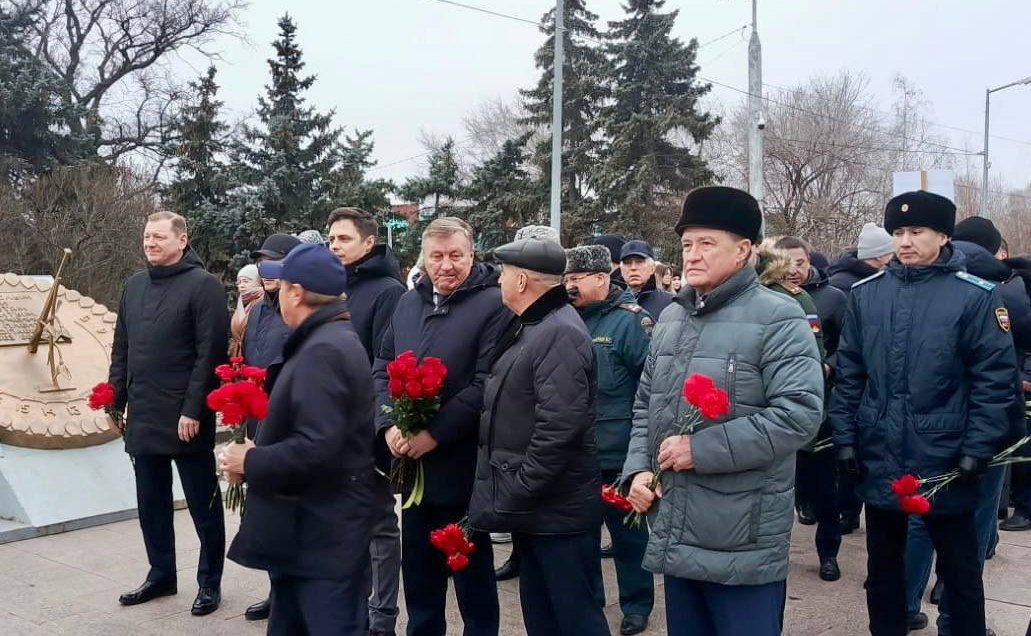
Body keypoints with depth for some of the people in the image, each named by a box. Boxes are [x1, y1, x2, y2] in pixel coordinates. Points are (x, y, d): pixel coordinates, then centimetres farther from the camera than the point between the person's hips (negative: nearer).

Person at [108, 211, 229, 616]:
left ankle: (209, 582, 17)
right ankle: (161, 574, 30)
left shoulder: (202, 285, -10)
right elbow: (121, 348, 17)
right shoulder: (134, 286, 12)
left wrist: (194, 409, -19)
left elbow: (211, 352, -15)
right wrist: (116, 400, 11)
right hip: (142, 418, 7)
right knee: (151, 503, 15)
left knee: (203, 505, 5)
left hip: (186, 419, -7)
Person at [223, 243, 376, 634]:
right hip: (310, 528, 10)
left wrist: (250, 463, -15)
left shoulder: (321, 351, -21)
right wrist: (259, 451, 4)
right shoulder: (333, 340, 13)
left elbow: (316, 448, -29)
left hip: (324, 535, -10)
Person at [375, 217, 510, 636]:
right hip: (412, 464, 6)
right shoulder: (408, 303, 9)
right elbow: (382, 367, 9)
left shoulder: (493, 305, -12)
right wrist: (389, 424, -7)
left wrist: (435, 434, -20)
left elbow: (486, 383, -19)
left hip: (462, 467, -6)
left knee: (473, 572, 11)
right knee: (418, 570, 19)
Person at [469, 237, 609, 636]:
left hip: (558, 510, -10)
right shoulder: (529, 328, 12)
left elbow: (559, 427, -27)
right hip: (531, 507, 10)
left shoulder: (560, 333, -20)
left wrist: (513, 497, -21)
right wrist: (510, 496, 14)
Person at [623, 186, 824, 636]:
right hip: (674, 535, 7)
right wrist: (638, 468, 3)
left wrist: (702, 448, -22)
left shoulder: (776, 318, -11)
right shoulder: (670, 318, 13)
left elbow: (799, 413, -21)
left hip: (742, 543, -7)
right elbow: (645, 404, 20)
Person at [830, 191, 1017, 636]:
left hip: (945, 461, -3)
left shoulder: (975, 296, -8)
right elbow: (849, 373, 5)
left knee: (959, 567, 12)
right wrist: (845, 437, 0)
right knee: (883, 562, 17)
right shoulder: (866, 293, 2)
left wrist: (977, 449, -12)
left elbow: (995, 378, -8)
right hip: (879, 459, 3)